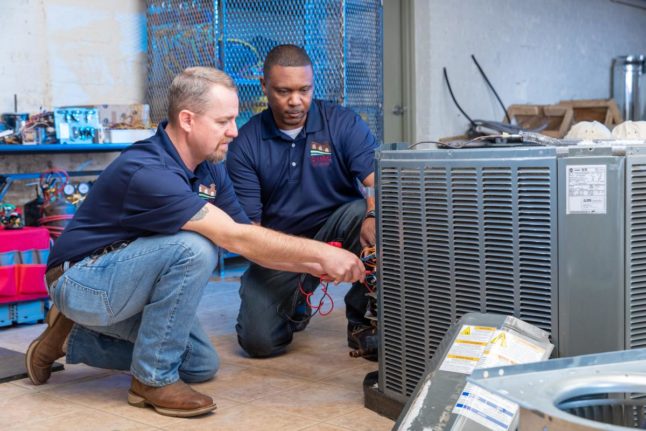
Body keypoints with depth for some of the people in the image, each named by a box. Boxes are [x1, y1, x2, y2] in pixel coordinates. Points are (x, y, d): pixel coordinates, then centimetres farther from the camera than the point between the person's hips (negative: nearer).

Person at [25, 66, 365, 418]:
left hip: (126, 282, 9)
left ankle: (73, 338, 18)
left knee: (201, 364, 9)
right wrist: (321, 253, -29)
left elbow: (247, 237, 0)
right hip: (82, 280, -9)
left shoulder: (210, 170, -1)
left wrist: (316, 266, -12)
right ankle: (153, 378, -14)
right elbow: (237, 239, -33)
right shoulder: (148, 172, -30)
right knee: (193, 248, -30)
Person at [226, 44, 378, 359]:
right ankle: (295, 303, 22)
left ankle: (363, 319, -13)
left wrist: (373, 217, -43)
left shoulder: (344, 124, -7)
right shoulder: (245, 144, -6)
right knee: (258, 340, -17)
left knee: (363, 212, -34)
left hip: (335, 229, 0)